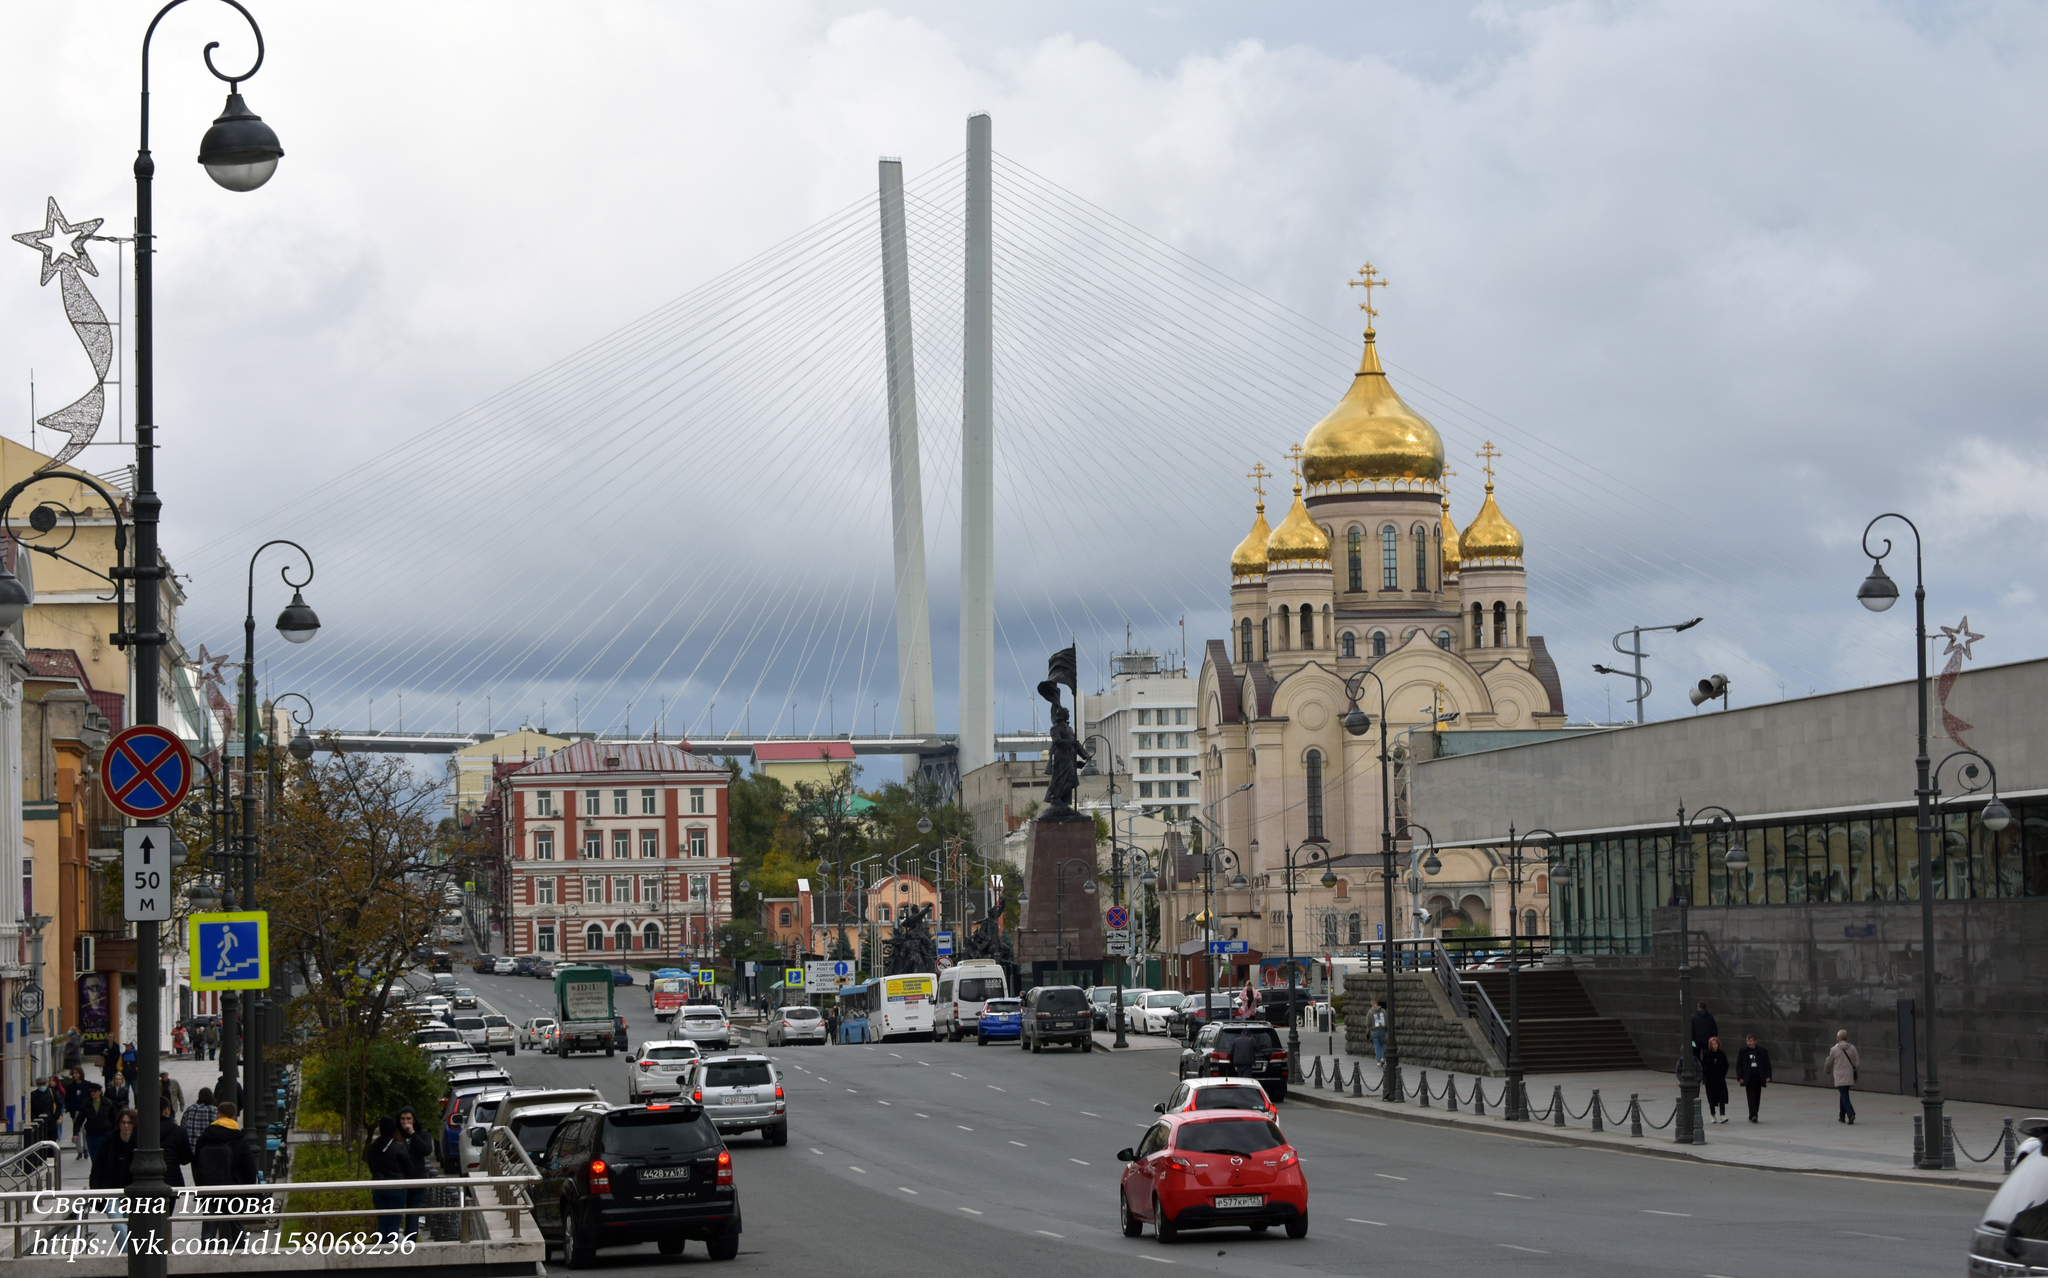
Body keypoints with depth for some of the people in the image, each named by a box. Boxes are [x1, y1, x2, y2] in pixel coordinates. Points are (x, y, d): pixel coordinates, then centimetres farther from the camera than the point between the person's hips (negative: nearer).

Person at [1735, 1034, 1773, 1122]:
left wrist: (1768, 1076, -4)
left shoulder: (1762, 1052, 4)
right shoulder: (1743, 1052, 3)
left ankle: (1753, 1116, 15)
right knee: (1751, 1097, -11)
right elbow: (1738, 1065, 4)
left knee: (1757, 1098, 6)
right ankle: (1753, 1115, -19)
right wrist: (1740, 1077, -5)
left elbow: (1767, 1065, 7)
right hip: (1748, 1078, -2)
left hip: (1758, 1078, 2)